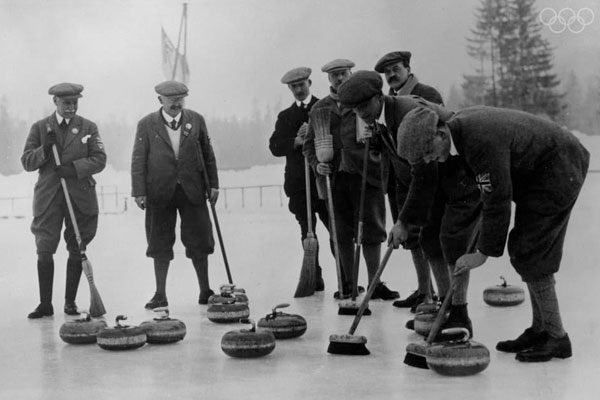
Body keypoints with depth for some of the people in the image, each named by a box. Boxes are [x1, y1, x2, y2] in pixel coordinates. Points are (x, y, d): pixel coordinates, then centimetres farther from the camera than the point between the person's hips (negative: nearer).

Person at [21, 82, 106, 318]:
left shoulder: (88, 128, 7)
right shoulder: (40, 128, 7)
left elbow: (99, 160, -1)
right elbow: (26, 162, 4)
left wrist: (74, 168, -15)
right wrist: (44, 149, -14)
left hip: (80, 196, 0)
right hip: (48, 197, 0)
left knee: (77, 251, 4)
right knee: (44, 251, -5)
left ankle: (70, 302, 14)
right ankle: (45, 304, 2)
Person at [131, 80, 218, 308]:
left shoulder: (196, 120, 6)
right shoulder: (146, 125, 0)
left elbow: (208, 154, 10)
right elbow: (138, 161, 0)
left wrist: (213, 185, 6)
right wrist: (139, 192, -7)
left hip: (192, 190, 1)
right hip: (160, 192, -1)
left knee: (199, 242, 4)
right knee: (160, 245, 3)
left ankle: (205, 291, 15)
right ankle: (160, 295, 12)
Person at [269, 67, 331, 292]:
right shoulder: (285, 116, 17)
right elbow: (275, 147, 5)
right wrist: (297, 142, -10)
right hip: (299, 182, 3)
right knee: (307, 233, 5)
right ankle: (314, 279, 10)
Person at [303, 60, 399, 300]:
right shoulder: (320, 108, 14)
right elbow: (310, 143, 17)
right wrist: (316, 163, 0)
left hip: (366, 174, -2)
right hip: (335, 176, 2)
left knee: (371, 230, -2)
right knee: (342, 233, 5)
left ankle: (374, 283, 6)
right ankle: (348, 283, 16)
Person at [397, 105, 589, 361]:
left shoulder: (482, 142, -32)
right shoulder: (458, 126, -2)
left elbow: (497, 202, -27)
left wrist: (483, 252, -18)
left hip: (558, 169, -10)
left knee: (528, 255, -11)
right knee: (522, 252, 11)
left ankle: (557, 338, -4)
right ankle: (539, 330, 17)